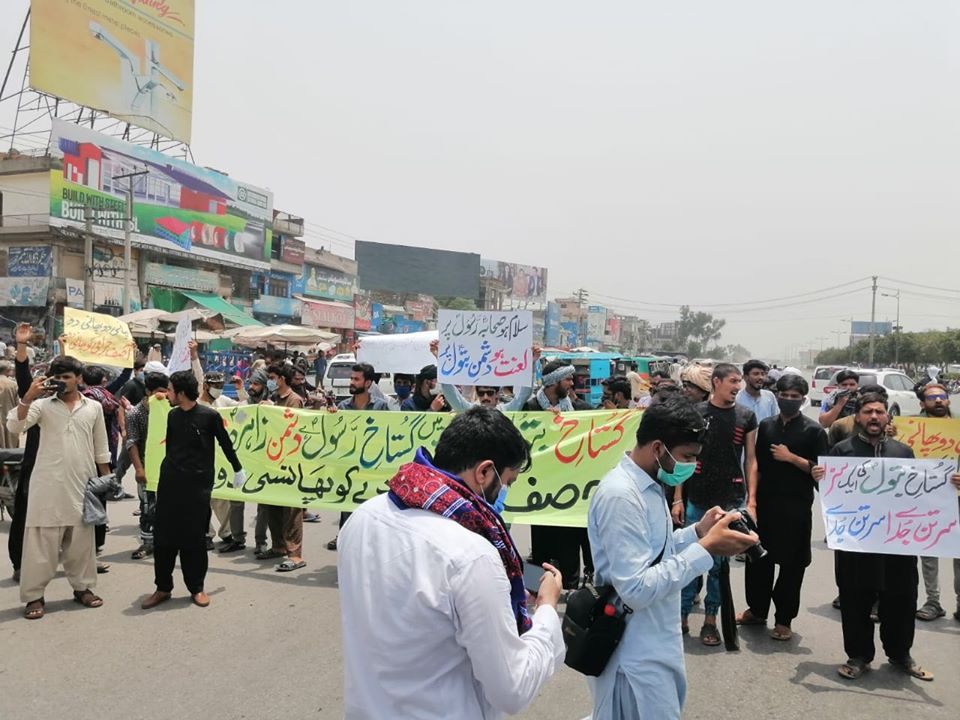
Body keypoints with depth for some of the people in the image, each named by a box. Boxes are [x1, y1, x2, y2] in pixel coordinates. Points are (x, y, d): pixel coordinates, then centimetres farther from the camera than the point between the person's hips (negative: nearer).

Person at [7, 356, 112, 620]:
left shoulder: (93, 407, 7)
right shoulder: (43, 405, 1)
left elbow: (100, 447, 13)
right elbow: (14, 426, -14)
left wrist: (107, 478, 11)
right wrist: (28, 397, -24)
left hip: (82, 484, 2)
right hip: (48, 483, -2)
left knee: (81, 539, 10)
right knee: (41, 540, 1)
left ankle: (83, 587, 23)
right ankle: (33, 596, 9)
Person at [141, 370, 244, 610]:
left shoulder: (210, 416, -9)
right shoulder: (173, 415, 6)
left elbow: (226, 444, 2)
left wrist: (238, 470, 11)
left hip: (198, 484, -4)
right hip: (169, 482, 4)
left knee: (194, 538, 3)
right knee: (163, 536, 5)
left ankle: (196, 588, 16)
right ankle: (163, 587, 17)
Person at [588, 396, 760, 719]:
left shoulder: (648, 485, 6)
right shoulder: (620, 496, -26)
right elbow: (636, 589, -31)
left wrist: (697, 532, 0)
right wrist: (706, 548, -28)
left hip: (656, 644, 10)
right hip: (637, 657, -10)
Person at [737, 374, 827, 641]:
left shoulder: (814, 430, -2)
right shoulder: (766, 426, 9)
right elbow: (758, 465, 8)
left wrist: (791, 458, -15)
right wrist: (752, 498, 2)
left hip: (796, 506, -3)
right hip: (765, 502, 3)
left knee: (792, 563, 5)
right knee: (758, 557, 10)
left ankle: (784, 620, 18)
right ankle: (757, 610, 27)